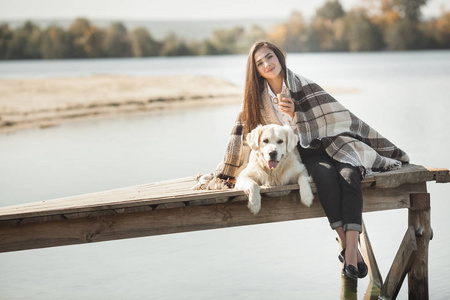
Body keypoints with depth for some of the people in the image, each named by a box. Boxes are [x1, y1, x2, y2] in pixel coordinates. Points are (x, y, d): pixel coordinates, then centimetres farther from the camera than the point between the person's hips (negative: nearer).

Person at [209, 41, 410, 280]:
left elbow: (335, 118, -4)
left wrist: (295, 113, -16)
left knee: (349, 176, -34)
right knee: (325, 174, -35)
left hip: (328, 144, 0)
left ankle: (352, 248, -42)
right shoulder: (256, 98, 3)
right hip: (301, 153, 0)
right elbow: (244, 131, 8)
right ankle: (345, 245, -36)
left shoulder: (304, 86, -3)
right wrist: (224, 174, 13)